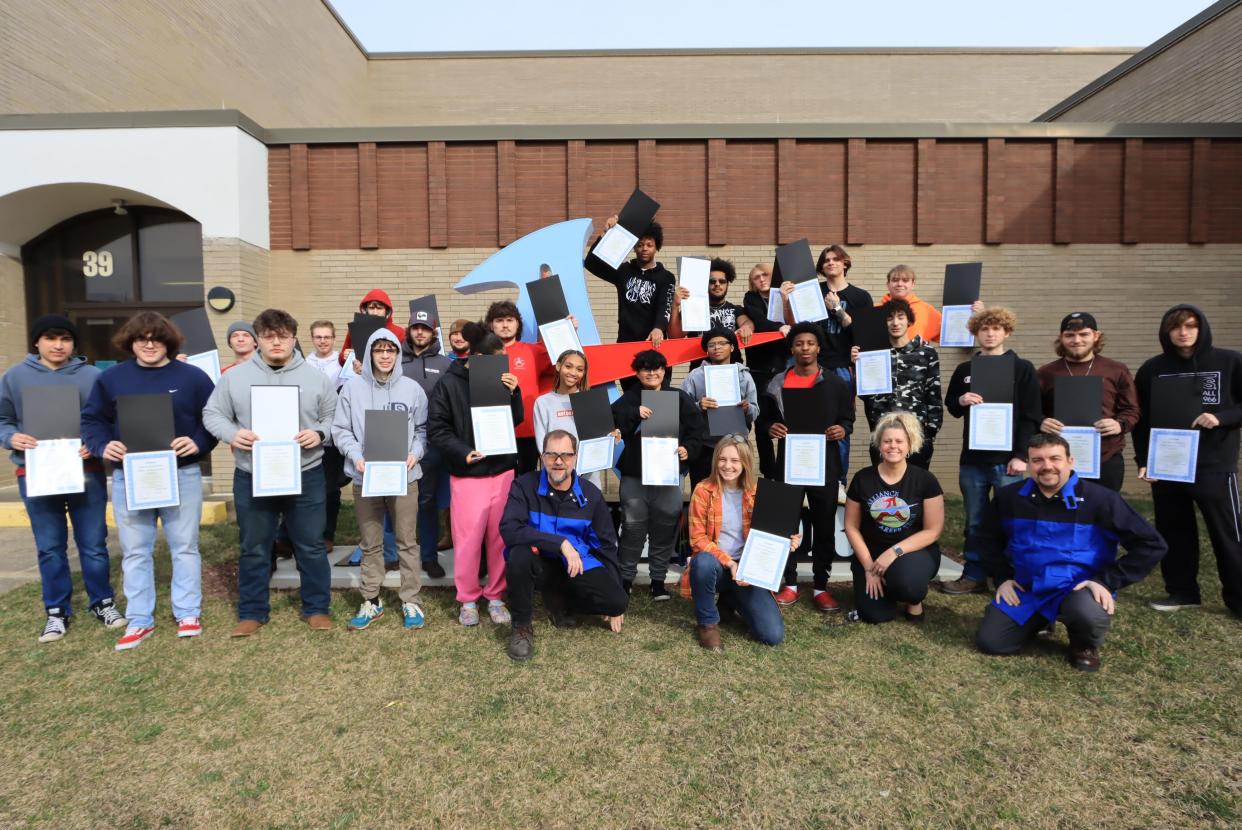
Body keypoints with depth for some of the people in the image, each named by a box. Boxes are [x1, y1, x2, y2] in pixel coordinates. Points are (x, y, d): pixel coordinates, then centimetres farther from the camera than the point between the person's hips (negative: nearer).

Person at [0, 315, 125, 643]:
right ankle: (56, 611, 23)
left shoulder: (92, 376, 1)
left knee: (93, 544, 7)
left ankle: (103, 602, 22)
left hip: (85, 472, -1)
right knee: (50, 548, 10)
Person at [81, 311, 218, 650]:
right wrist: (102, 447, -11)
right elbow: (92, 420, 8)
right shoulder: (111, 378, 5)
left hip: (182, 475, -2)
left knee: (184, 547, 7)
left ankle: (188, 613, 18)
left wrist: (198, 443, -17)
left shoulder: (192, 377, -1)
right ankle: (139, 620, 20)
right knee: (135, 551, 9)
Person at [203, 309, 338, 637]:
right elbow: (213, 414, 6)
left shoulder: (315, 377, 1)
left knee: (311, 547, 8)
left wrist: (320, 434, -14)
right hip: (252, 478, 1)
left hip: (305, 477, 0)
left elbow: (334, 417, 6)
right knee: (254, 549, 13)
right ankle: (252, 612, 28)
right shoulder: (235, 377, 2)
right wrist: (232, 434, -13)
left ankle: (316, 608, 24)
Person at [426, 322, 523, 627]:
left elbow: (516, 421, 8)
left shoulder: (500, 380, 5)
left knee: (501, 537, 8)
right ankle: (468, 599, 20)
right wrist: (463, 452, -18)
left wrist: (513, 393, -8)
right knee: (468, 538, 1)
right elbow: (436, 428, -7)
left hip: (503, 470, 4)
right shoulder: (449, 384, -6)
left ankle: (495, 596, 24)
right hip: (468, 474, -3)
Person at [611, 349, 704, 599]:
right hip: (634, 474, -1)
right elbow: (610, 424, -11)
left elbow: (697, 428, 5)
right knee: (633, 527, 2)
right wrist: (634, 413, -22)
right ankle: (626, 577, 18)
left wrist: (688, 449, -11)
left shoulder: (680, 398, 5)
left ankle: (658, 579, 20)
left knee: (665, 527, 7)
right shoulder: (629, 398, 2)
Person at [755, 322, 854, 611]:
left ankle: (820, 586, 16)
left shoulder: (836, 383, 5)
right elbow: (763, 418, 10)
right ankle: (790, 584, 16)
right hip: (788, 462, 0)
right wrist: (770, 428, -12)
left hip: (824, 463, 0)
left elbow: (848, 419, 9)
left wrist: (842, 430, -14)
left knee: (824, 525, 4)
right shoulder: (778, 383, 5)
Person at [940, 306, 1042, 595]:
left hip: (1006, 458, -3)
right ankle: (974, 575, 18)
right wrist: (961, 401, -7)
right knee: (974, 521, 10)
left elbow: (1031, 416, -5)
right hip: (972, 458, 4)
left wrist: (1021, 455, -12)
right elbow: (951, 407, 17)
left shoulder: (1022, 369, -1)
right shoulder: (964, 370, 11)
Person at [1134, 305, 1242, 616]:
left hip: (1215, 466, -2)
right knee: (1174, 532, 10)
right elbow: (1141, 420, 7)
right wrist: (1143, 461, 0)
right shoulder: (1153, 369, 5)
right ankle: (1182, 591, 23)